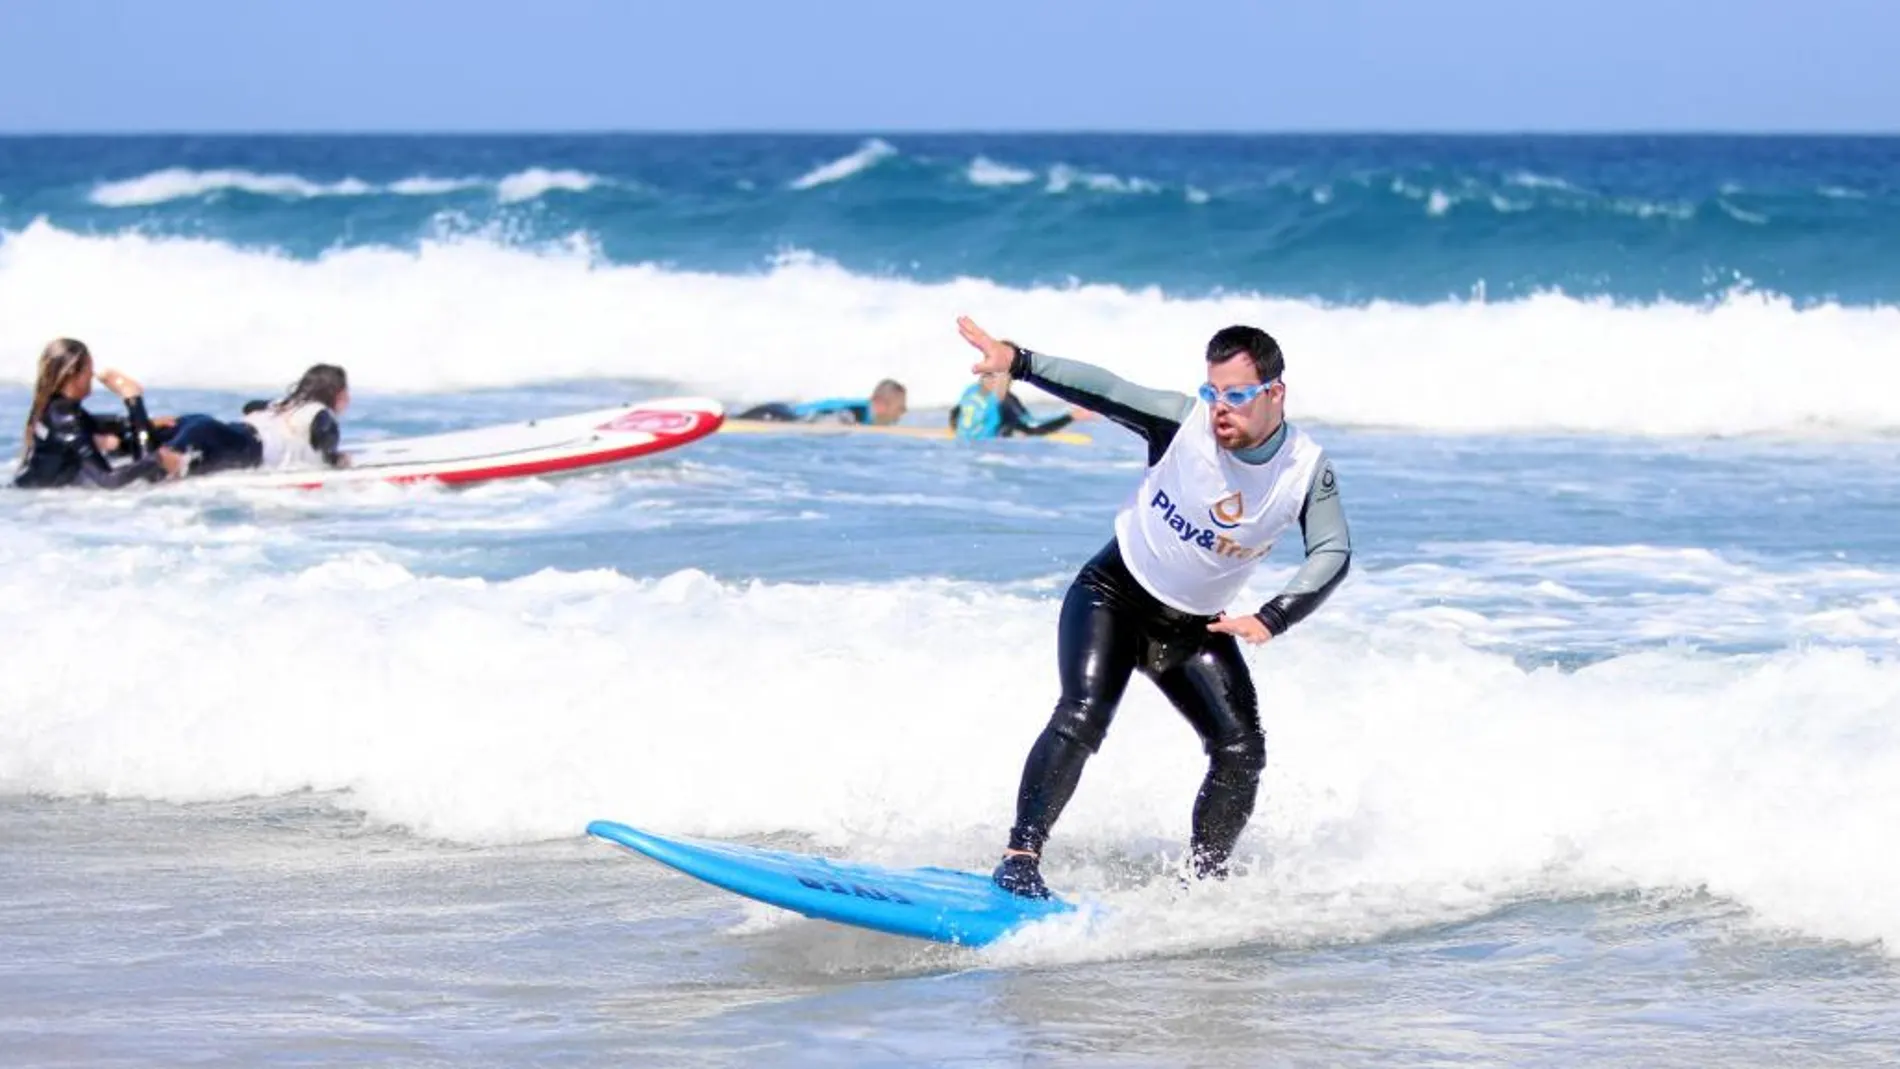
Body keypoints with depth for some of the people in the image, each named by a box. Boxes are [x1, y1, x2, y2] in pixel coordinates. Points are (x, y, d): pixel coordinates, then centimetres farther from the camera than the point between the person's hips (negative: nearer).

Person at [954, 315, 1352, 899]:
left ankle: (1202, 881, 12)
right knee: (1083, 716, -25)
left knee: (1241, 752, -5)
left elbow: (1332, 553, -22)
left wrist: (1271, 619, -37)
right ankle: (1020, 858, -29)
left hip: (1196, 627, 4)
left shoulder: (1307, 471, -14)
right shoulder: (1183, 421, -19)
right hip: (1114, 595, -4)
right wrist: (1017, 360, -39)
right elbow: (1099, 389, -25)